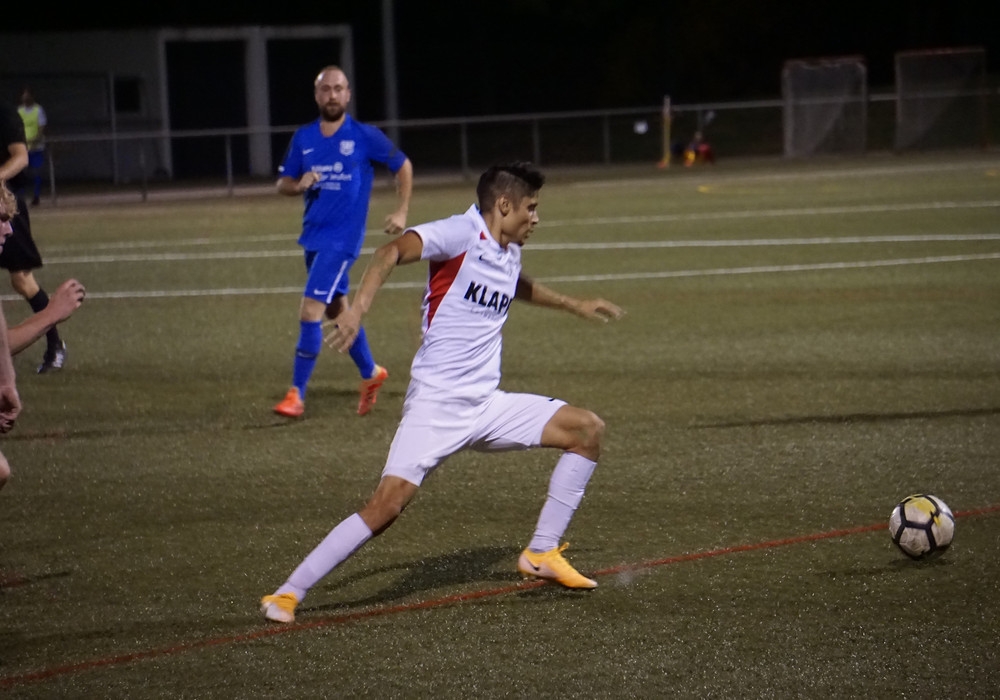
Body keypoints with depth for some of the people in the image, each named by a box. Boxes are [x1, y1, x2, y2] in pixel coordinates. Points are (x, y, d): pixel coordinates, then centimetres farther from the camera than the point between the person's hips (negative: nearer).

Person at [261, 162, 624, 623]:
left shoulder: (509, 253, 14)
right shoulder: (459, 234, -12)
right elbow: (393, 251, -30)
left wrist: (574, 305, 49)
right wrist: (359, 307, -45)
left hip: (487, 405, 8)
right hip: (436, 405, -8)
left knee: (588, 429, 2)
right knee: (388, 503, -20)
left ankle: (542, 554, 10)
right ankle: (288, 594, -11)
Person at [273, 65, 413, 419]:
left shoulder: (365, 137, -6)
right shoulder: (303, 138, 6)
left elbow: (403, 166, 6)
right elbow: (282, 184, 11)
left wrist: (401, 212, -1)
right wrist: (298, 185, -12)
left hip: (342, 239, -6)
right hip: (313, 236, 6)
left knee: (310, 312, -15)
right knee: (337, 310, 17)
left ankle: (297, 395, -11)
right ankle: (370, 373, 37)